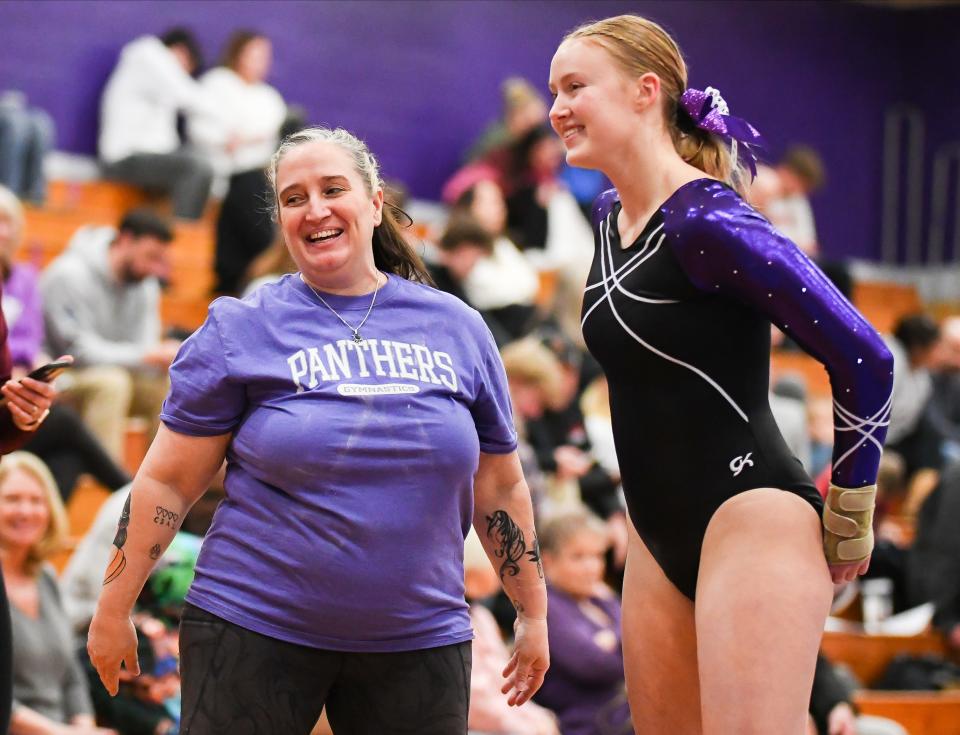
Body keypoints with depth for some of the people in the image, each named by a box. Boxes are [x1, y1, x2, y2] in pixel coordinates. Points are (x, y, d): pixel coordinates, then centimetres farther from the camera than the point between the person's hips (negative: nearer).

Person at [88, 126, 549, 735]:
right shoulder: (241, 329, 1)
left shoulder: (458, 329, 7)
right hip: (254, 632, -2)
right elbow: (168, 482, 0)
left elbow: (500, 486, 13)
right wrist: (113, 612, -2)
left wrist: (533, 614, 15)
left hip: (420, 644, 2)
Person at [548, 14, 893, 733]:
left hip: (753, 519, -9)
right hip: (662, 535, 9)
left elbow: (864, 359, -16)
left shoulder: (708, 223, -16)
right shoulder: (608, 216, 10)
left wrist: (849, 525, -7)